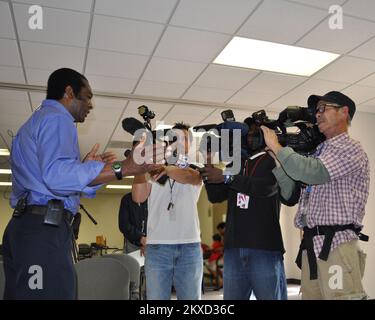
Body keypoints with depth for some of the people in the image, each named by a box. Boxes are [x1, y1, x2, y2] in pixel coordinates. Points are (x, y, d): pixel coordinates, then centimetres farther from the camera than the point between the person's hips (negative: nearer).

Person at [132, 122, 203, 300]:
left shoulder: (195, 170, 11)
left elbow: (188, 177, -15)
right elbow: (138, 197, -5)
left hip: (190, 246, 1)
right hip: (157, 246, 0)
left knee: (191, 296, 7)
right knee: (156, 297, 1)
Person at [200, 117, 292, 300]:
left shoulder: (274, 160, 3)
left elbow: (266, 187, -17)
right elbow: (215, 196, 13)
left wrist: (226, 178, -18)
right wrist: (209, 165, 2)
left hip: (264, 248, -5)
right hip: (233, 248, 5)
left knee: (271, 296, 3)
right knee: (232, 297, 9)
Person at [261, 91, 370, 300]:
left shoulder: (351, 149, -4)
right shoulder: (318, 153, 20)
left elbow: (308, 172, -21)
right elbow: (287, 192, 18)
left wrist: (275, 145, -9)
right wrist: (273, 157, 10)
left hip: (336, 247, -7)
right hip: (310, 247, 7)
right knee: (310, 295, 9)